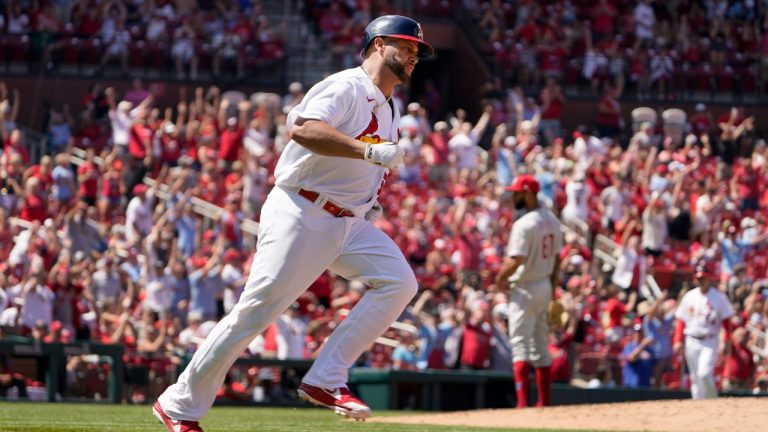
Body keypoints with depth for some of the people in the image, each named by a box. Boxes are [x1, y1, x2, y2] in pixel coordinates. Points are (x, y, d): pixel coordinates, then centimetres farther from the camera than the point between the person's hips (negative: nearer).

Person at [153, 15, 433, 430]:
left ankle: (326, 380, -10)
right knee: (256, 310, -9)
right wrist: (372, 151, -36)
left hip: (349, 222, 8)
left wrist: (368, 202, 11)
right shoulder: (346, 87, -11)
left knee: (399, 281, -11)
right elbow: (303, 130, -30)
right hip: (300, 214, -8)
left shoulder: (386, 111, 17)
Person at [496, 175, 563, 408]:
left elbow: (515, 261, -26)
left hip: (526, 288, -8)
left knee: (520, 344, -8)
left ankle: (522, 402, -16)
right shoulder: (552, 220, 8)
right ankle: (544, 401, 17)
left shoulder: (524, 224, -19)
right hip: (545, 287, 8)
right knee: (540, 346, 14)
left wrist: (500, 278, -8)